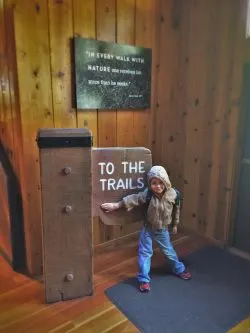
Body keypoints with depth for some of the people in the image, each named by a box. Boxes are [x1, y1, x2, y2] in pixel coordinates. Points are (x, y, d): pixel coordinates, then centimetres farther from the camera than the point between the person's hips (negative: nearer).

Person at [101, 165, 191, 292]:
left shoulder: (173, 194, -19)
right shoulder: (147, 194, -26)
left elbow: (176, 209, -2)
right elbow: (133, 199, -23)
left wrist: (175, 224, 10)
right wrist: (115, 205, -24)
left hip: (162, 230, 2)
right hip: (148, 229, -1)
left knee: (169, 251, 19)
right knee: (144, 253, 6)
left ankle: (179, 269, 45)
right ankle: (144, 279, 21)